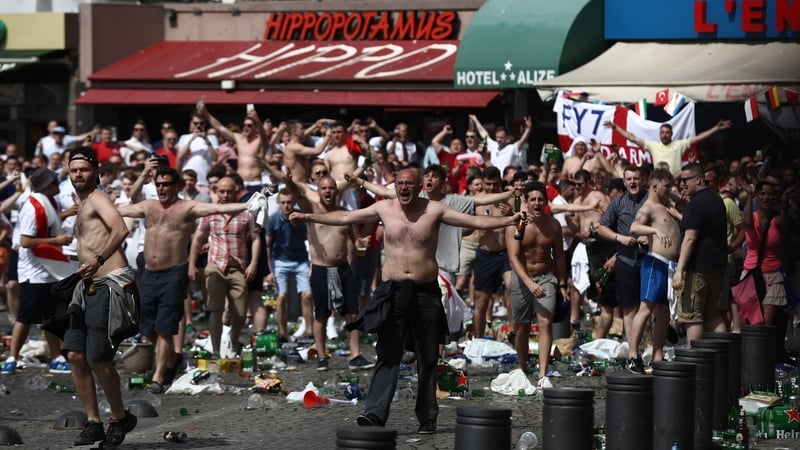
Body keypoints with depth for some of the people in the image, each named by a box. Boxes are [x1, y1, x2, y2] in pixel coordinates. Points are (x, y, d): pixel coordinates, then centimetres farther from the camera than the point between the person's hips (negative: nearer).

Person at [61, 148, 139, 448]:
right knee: (75, 354, 1)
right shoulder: (82, 207, 23)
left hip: (110, 284, -9)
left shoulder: (97, 198, -5)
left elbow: (120, 229, -24)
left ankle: (120, 418, 8)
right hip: (88, 288, 9)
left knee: (98, 359, -10)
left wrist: (98, 260, -32)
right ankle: (93, 423, 7)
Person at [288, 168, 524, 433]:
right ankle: (375, 413, -17)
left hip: (426, 292, 0)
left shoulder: (434, 210, 0)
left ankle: (427, 417, 14)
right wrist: (309, 218, 11)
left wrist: (509, 220, -12)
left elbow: (476, 221, -2)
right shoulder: (384, 209, 5)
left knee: (428, 359, 6)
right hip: (393, 292, 0)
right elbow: (344, 218, 12)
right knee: (388, 355, -9)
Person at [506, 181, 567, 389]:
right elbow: (513, 257, -19)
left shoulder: (553, 225, -1)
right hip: (522, 278, -1)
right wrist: (529, 283, -31)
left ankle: (543, 375, -22)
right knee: (521, 327, 10)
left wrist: (562, 285, 9)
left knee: (545, 322, -17)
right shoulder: (516, 225, -12)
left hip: (546, 277, 1)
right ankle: (521, 371, 29)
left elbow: (559, 256, 10)